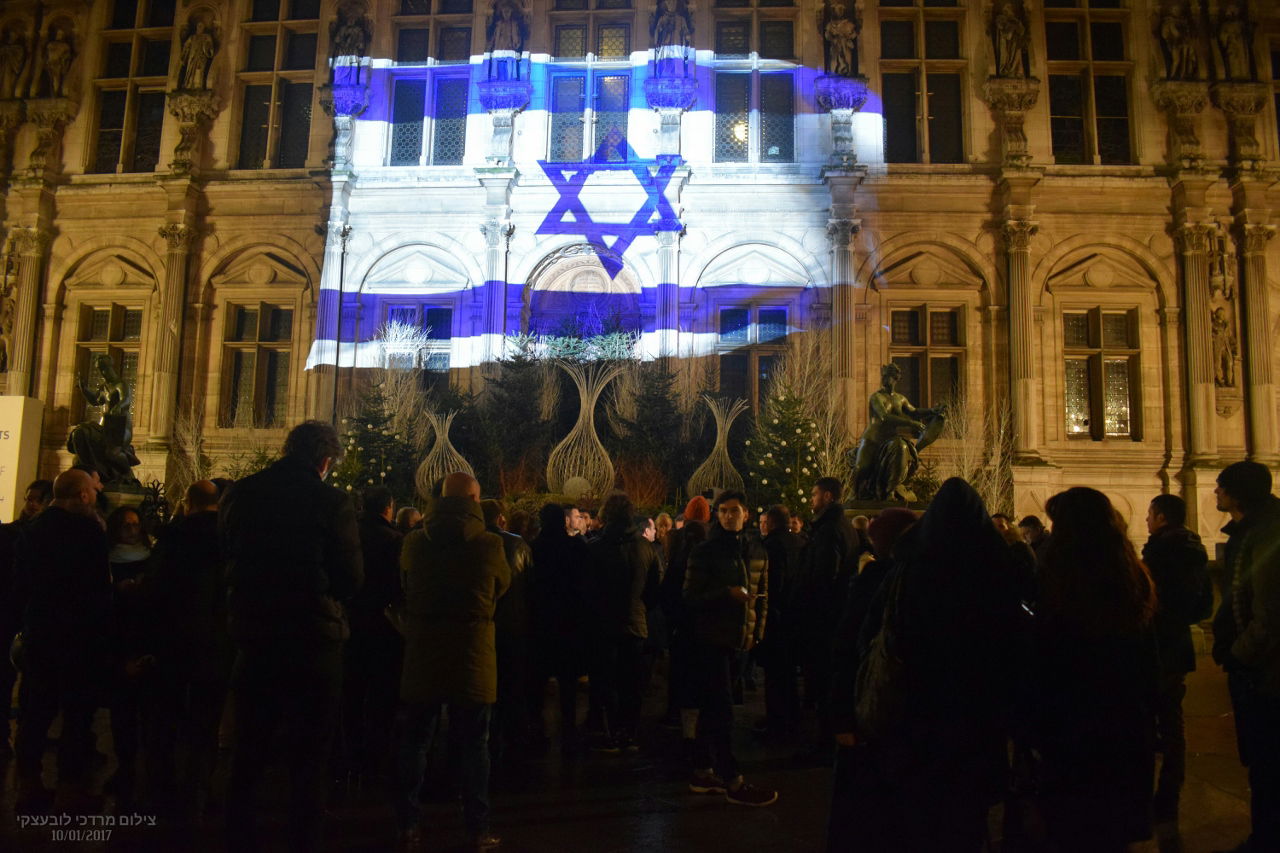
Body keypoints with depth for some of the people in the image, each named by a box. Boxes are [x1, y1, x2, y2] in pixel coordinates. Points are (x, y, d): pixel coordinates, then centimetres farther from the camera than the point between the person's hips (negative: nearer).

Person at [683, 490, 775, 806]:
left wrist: (757, 632, 9)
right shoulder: (704, 552, -7)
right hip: (709, 638, -6)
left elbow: (762, 596, 16)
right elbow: (691, 597, -10)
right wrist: (728, 593, -21)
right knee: (721, 709, -5)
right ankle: (732, 781, 1)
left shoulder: (756, 552, 9)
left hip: (736, 639, 6)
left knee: (712, 708, 14)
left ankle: (702, 773, 24)